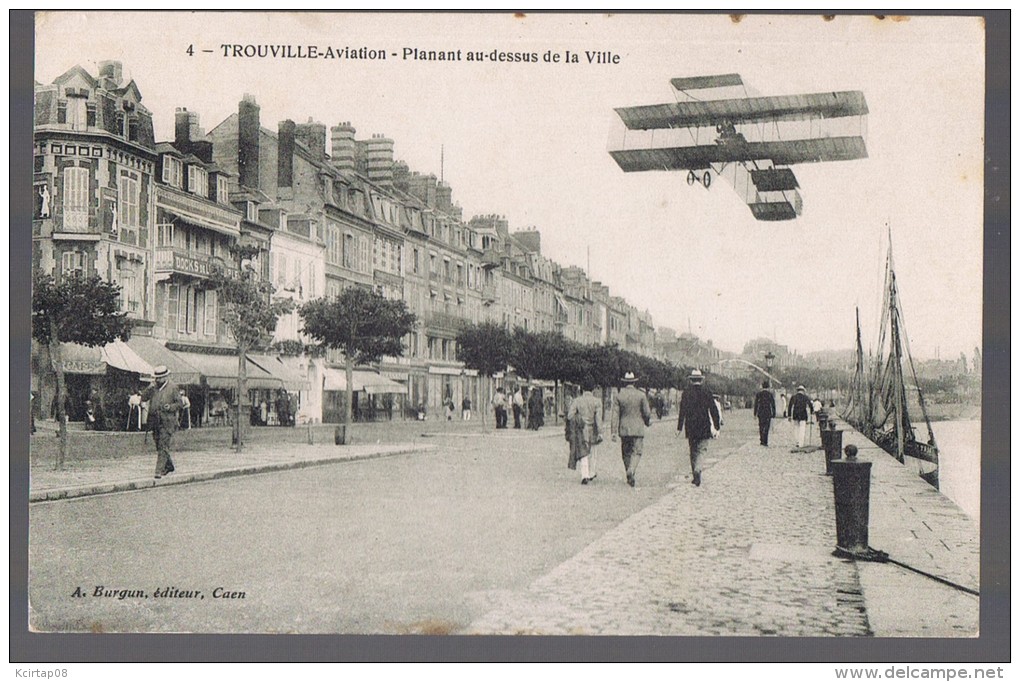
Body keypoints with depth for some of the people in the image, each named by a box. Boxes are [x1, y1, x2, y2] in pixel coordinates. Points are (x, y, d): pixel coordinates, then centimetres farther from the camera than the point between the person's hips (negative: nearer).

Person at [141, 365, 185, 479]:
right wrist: (150, 388, -10)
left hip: (167, 421, -6)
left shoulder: (173, 388, -1)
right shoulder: (153, 387, 12)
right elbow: (143, 397, 3)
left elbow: (180, 404, -1)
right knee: (159, 447, 14)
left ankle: (159, 471, -12)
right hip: (155, 421, 6)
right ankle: (169, 466, 31)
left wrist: (170, 407, -18)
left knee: (163, 447, -10)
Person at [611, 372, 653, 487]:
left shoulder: (618, 396, -1)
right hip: (638, 429, -2)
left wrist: (614, 432, -3)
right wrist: (648, 422, 19)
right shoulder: (641, 395, -4)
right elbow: (647, 412, -3)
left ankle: (630, 477, 19)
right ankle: (631, 470, -25)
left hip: (624, 430, 2)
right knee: (636, 452, 0)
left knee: (626, 453, 13)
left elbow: (615, 415, -4)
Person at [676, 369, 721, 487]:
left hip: (691, 428, 1)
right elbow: (714, 411, -1)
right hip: (704, 428, -1)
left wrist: (679, 428, 1)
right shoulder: (706, 394, -3)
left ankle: (695, 476, 16)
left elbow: (682, 412, -2)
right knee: (702, 450, 0)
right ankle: (697, 471, -24)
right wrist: (716, 427, 5)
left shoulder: (686, 394, -1)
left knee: (693, 451, 13)